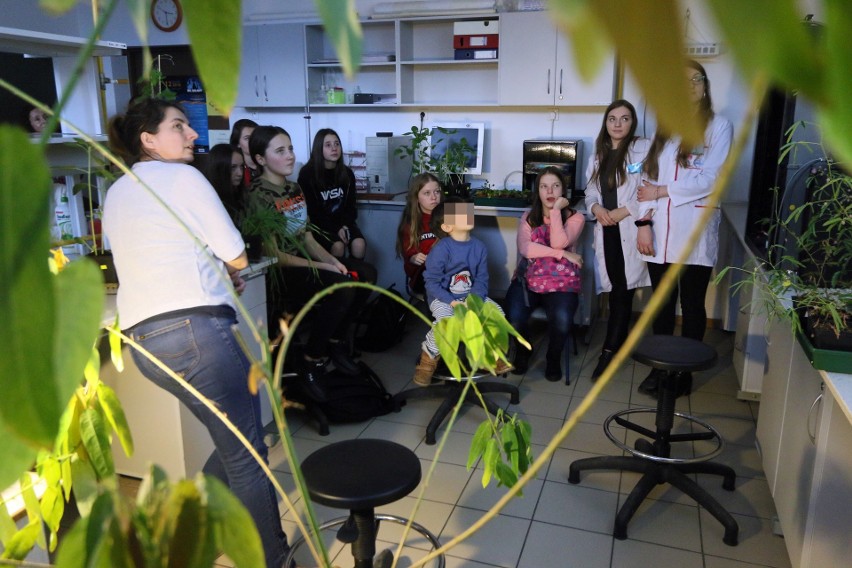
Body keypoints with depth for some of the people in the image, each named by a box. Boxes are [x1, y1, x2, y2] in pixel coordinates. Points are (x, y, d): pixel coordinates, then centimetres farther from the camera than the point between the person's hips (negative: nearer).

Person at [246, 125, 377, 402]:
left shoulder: (294, 189, 12)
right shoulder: (259, 195, -15)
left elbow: (308, 237, 12)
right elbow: (273, 255, -19)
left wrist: (330, 259, -8)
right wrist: (323, 267, -20)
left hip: (304, 260, 9)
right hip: (278, 272, -8)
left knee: (366, 273, -6)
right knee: (341, 286, -29)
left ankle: (336, 341, 8)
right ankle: (312, 363, -14)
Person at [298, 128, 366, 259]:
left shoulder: (347, 173, 6)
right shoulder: (307, 174, -8)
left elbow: (350, 204, 9)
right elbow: (311, 210, -9)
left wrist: (345, 225, -12)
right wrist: (336, 228, -19)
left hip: (343, 221, 4)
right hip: (319, 224, -4)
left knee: (359, 245, -24)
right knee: (338, 246, -31)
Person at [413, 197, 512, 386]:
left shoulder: (478, 247, -2)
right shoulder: (441, 249, -19)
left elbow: (482, 279, 0)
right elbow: (431, 282, -16)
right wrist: (452, 301, -24)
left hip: (471, 296, 5)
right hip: (442, 298, -5)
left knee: (497, 311, -12)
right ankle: (428, 359, -8)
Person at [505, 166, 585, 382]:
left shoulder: (574, 217, 6)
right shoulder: (528, 216, 12)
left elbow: (558, 243, -13)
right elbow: (524, 248, -7)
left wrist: (556, 210, -10)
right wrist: (563, 254, -11)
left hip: (561, 281, -1)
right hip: (528, 278, 1)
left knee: (561, 319, -32)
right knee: (514, 316, -28)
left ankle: (554, 358, 3)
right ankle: (523, 350, 9)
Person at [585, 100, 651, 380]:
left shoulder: (643, 149, -3)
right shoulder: (598, 154, 18)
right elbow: (590, 191, 17)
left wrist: (621, 212, -14)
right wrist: (596, 208, -4)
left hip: (630, 229, -5)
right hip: (606, 230, 5)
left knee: (622, 291, -7)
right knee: (615, 289, 6)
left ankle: (609, 351, -2)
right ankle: (620, 344, 18)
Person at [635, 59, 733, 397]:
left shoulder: (718, 126, 0)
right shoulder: (664, 129, 13)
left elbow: (711, 179, -11)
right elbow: (648, 179, 6)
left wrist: (662, 191, -8)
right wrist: (644, 222, -4)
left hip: (695, 229, -4)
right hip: (660, 230, 4)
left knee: (692, 305, 6)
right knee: (663, 302, 10)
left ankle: (684, 372, 17)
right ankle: (660, 368, 21)